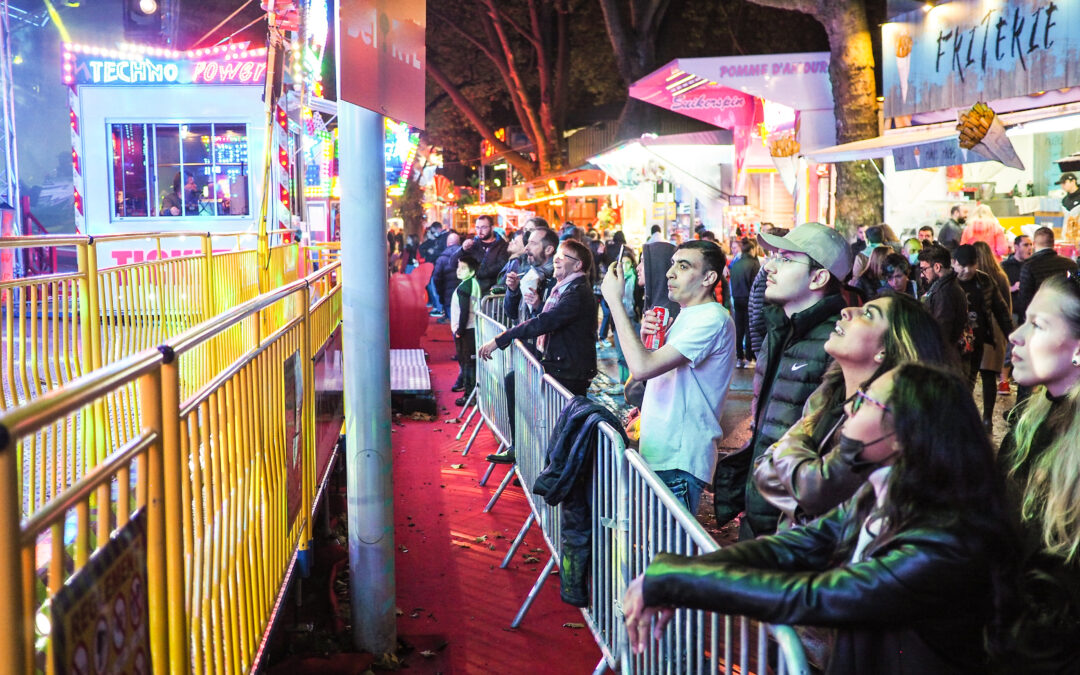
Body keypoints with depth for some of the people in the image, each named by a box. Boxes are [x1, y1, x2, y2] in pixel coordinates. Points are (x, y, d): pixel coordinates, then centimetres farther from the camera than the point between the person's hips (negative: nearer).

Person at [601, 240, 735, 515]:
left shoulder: (712, 319, -17)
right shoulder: (685, 315, 16)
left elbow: (642, 368, -26)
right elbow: (651, 370, 21)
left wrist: (615, 300, -20)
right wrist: (647, 335, 2)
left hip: (678, 462, -9)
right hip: (658, 451, 9)